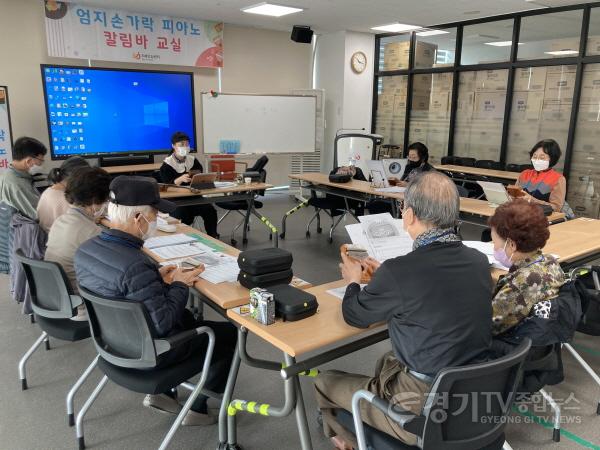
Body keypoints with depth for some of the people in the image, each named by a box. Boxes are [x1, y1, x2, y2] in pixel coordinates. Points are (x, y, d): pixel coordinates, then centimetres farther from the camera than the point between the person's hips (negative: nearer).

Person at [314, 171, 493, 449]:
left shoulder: (399, 271, -26)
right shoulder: (479, 261, -6)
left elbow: (355, 316, -6)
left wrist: (354, 281, 14)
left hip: (425, 410, -7)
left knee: (325, 382, 15)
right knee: (387, 362, 33)